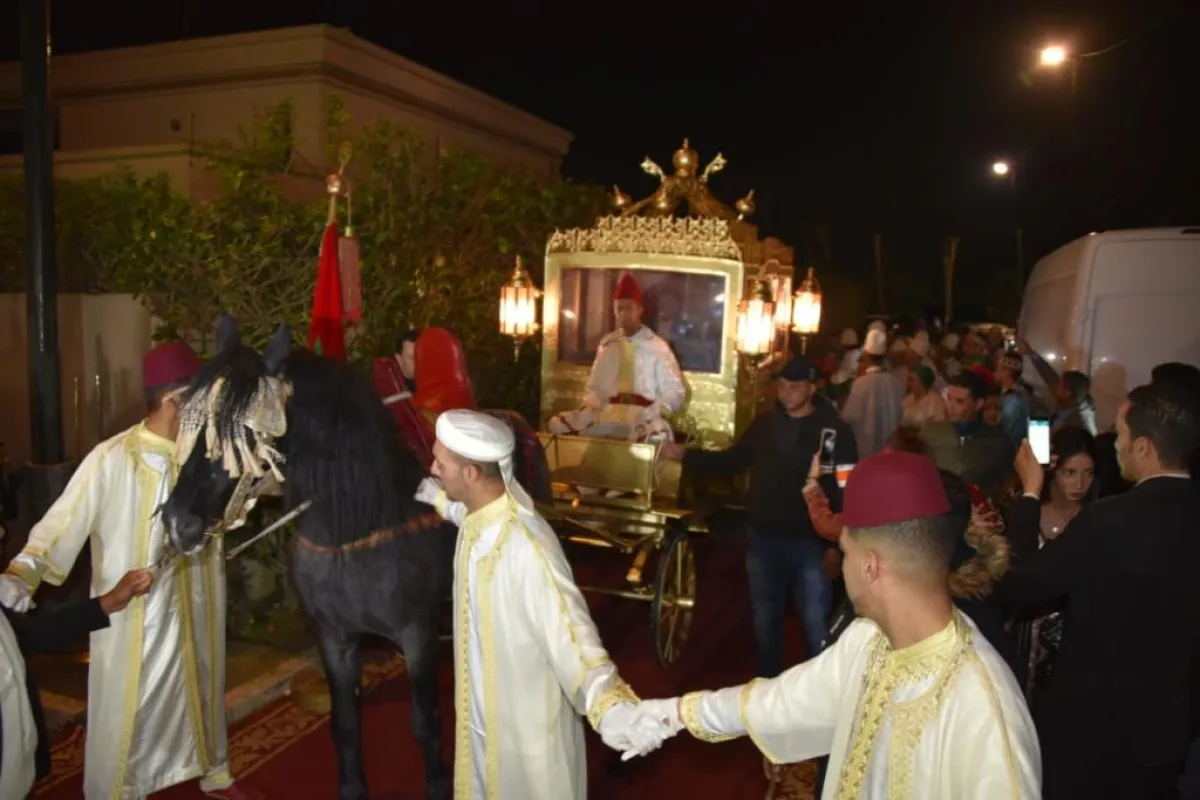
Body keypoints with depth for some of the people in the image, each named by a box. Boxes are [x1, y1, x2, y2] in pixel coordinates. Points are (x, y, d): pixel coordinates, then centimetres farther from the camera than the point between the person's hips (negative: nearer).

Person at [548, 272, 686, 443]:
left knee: (658, 433, -39)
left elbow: (674, 392, 2)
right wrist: (588, 408, -2)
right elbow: (596, 387, 18)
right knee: (558, 423, -17)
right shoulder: (607, 344, 12)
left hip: (644, 417, -3)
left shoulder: (657, 346, 1)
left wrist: (651, 414, -14)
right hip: (607, 413, 4)